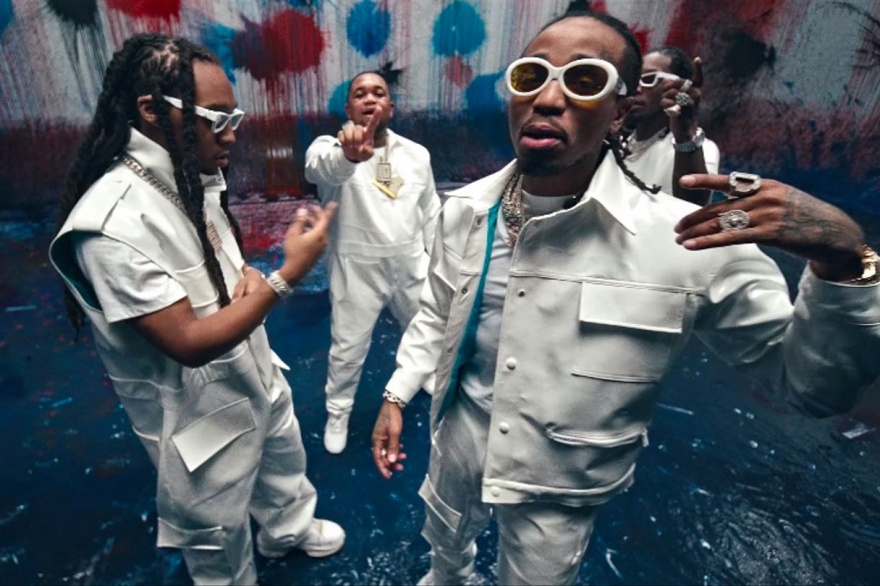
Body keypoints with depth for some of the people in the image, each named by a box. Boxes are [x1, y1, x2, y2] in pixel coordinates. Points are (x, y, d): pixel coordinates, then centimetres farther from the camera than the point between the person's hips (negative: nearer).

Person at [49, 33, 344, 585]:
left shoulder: (194, 177, -5)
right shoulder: (113, 223, -30)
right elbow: (189, 344, -29)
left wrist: (249, 278, -13)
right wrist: (288, 275, -32)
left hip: (256, 373, 8)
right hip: (202, 410, -8)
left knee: (284, 462, 32)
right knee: (220, 539, 20)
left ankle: (289, 529, 62)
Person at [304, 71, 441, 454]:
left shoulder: (417, 154, 4)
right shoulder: (331, 148, -11)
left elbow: (430, 212, 10)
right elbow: (319, 167, -36)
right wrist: (347, 154, -59)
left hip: (410, 265, 4)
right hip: (357, 268, -4)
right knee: (348, 347, 9)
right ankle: (338, 413, 34)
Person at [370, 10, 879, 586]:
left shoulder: (690, 240, -25)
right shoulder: (463, 210, -13)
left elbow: (812, 384, -17)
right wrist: (397, 395, -1)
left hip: (559, 492, -3)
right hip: (457, 447, 5)